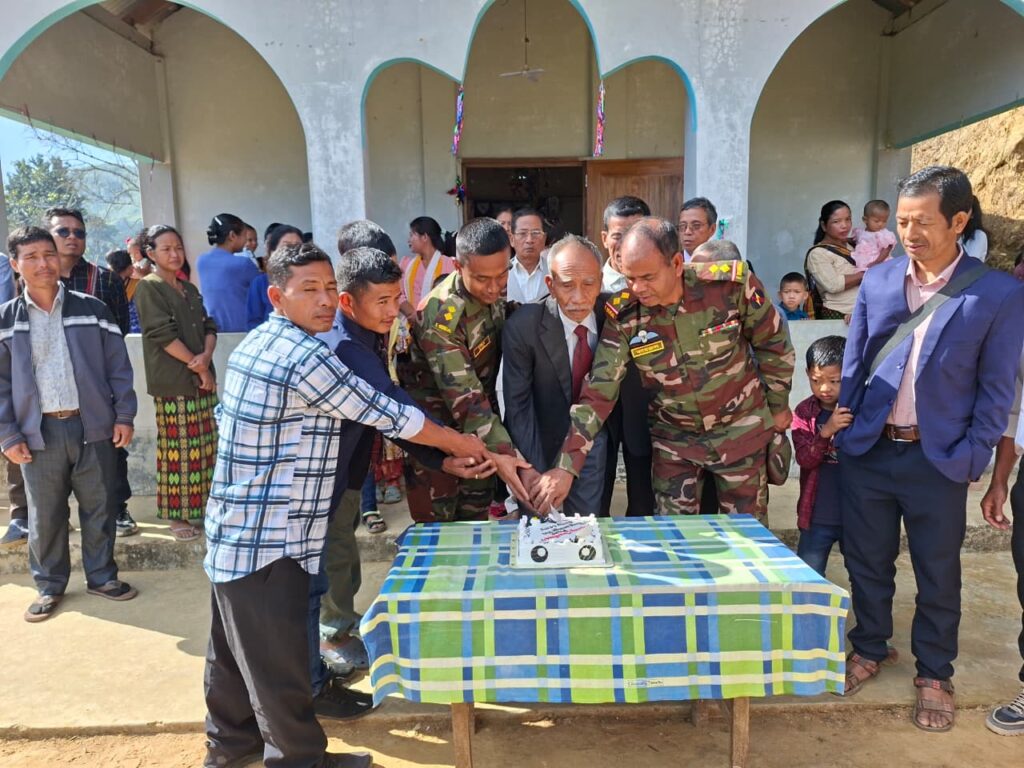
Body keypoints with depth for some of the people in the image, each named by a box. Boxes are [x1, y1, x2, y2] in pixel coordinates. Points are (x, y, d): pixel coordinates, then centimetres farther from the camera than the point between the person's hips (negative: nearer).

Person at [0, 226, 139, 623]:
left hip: (92, 426, 0)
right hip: (39, 432, 0)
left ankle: (101, 576, 27)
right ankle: (49, 585, 28)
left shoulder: (92, 309, 2)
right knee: (45, 515, 11)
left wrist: (124, 415, -2)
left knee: (99, 508, 10)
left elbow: (118, 366, 2)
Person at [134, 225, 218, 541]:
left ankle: (204, 505, 19)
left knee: (206, 447, 8)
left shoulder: (191, 289, 17)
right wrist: (196, 365, -10)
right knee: (177, 449, -3)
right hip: (172, 382, -6)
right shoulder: (149, 287, -3)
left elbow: (209, 326, 11)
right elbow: (162, 334, -12)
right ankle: (177, 515, 6)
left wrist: (206, 357, -9)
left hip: (203, 378, 6)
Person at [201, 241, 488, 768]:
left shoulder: (257, 343, 9)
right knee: (279, 660, 6)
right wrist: (460, 442, -3)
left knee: (237, 648, 23)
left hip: (235, 530, 10)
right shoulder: (304, 358, -21)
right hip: (267, 541, -10)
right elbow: (387, 415, -17)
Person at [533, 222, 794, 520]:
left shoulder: (733, 284, -21)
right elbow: (598, 393, -18)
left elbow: (773, 344, -4)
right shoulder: (623, 315, -17)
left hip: (740, 429, 0)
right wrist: (566, 467, -24)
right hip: (673, 439, 1)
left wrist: (778, 406, 7)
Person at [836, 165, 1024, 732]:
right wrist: (843, 434, 2)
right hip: (868, 452, 3)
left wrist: (970, 460, -8)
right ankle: (868, 650, 38)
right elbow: (852, 366, 6)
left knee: (937, 575, 13)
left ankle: (934, 675, 34)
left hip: (938, 460, -2)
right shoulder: (877, 281, 2)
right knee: (866, 562, 16)